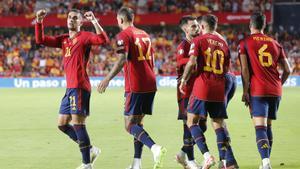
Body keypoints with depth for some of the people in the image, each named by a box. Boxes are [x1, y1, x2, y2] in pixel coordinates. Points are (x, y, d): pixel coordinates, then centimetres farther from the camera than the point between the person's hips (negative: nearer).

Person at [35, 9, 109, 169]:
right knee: (62, 124, 11)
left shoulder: (84, 36, -3)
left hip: (79, 87, -9)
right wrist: (39, 22, 6)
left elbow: (103, 40, -20)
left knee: (77, 123, -11)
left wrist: (94, 21, -27)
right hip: (70, 88, 9)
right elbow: (40, 40, 17)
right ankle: (90, 150, 20)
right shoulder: (63, 39, 19)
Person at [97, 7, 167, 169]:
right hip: (150, 85, 8)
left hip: (135, 87, -8)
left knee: (130, 125, -7)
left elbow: (122, 60, -19)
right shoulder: (144, 35, 17)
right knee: (138, 123, 14)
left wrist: (107, 79, -20)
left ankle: (154, 148, -29)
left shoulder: (124, 35, -6)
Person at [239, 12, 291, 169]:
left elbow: (245, 69, -7)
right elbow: (287, 70, 12)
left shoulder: (245, 43, 1)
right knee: (268, 126, 17)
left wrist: (245, 91, -3)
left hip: (257, 91, -4)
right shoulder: (275, 44, 13)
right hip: (275, 91, 4)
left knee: (260, 127, -11)